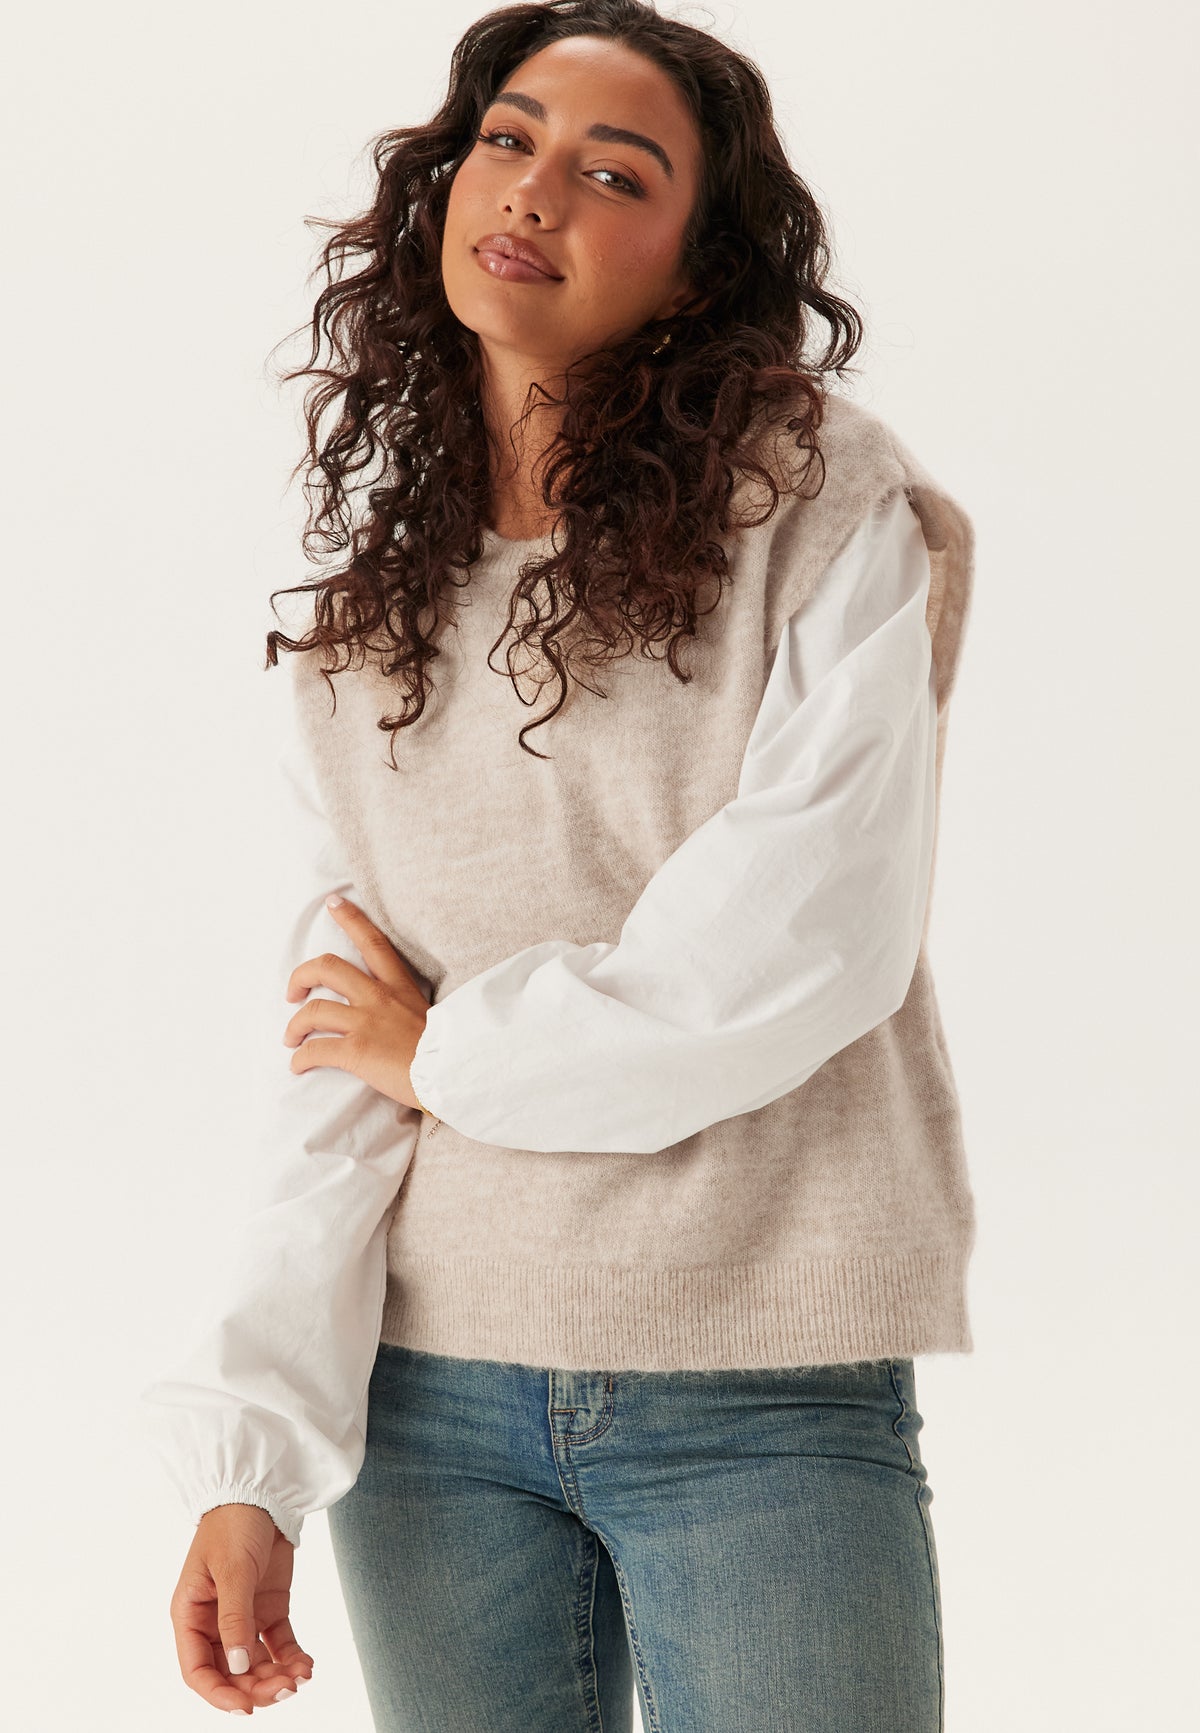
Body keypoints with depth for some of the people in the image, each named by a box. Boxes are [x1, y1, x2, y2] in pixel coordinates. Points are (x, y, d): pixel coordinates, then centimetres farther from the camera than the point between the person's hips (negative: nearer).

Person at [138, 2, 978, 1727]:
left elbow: (811, 949, -15)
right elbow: (340, 1059, 4)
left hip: (761, 1390, -3)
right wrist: (251, 1451, -6)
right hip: (429, 1386, 4)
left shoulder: (826, 505, -5)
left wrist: (454, 1053, -4)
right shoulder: (370, 602, 8)